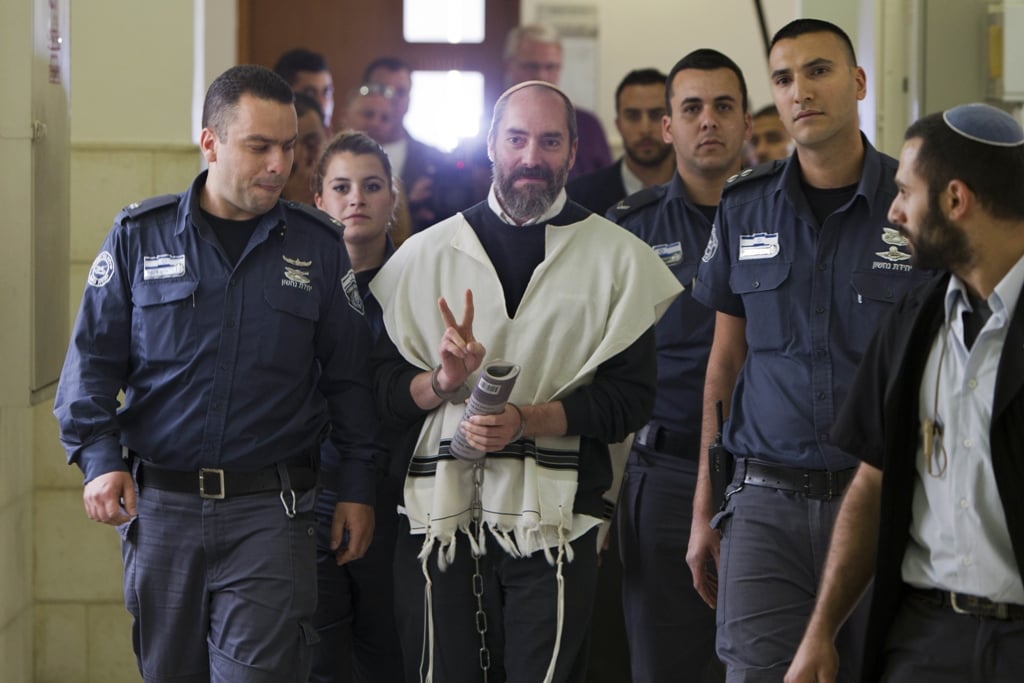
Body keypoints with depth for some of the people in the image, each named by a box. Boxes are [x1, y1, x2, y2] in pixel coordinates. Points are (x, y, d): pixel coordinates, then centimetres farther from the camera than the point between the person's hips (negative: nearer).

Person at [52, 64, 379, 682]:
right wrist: (99, 458, -8)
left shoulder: (318, 246, 5)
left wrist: (357, 486, 5)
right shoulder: (141, 235, 4)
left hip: (270, 514, -1)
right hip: (160, 507, 1)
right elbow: (94, 357, 4)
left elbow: (349, 376, 9)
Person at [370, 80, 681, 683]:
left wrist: (528, 419, -13)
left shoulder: (619, 258, 6)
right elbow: (383, 384, 8)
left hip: (553, 519, -1)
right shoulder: (427, 254, 11)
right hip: (441, 512, 1)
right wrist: (441, 383, -13)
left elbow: (631, 395, -1)